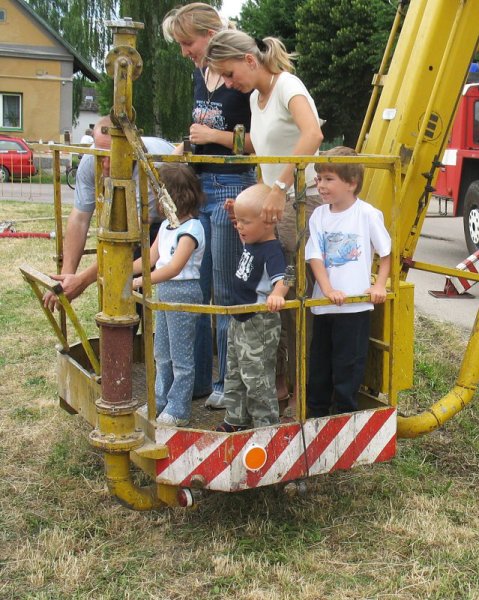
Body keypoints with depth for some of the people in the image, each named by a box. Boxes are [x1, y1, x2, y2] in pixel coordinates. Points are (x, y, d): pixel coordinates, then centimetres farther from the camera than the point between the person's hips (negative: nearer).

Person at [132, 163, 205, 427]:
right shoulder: (166, 225, 10)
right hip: (165, 290, 9)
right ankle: (160, 402, 33)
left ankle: (178, 411, 11)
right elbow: (151, 257, 15)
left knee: (180, 355, 1)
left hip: (184, 291, -9)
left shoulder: (191, 229, -19)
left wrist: (139, 282, -37)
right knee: (162, 352, 19)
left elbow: (174, 268, -30)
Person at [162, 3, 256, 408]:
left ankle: (229, 384, 13)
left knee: (227, 292, 0)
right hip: (199, 185, 8)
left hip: (233, 188, -8)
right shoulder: (200, 76, 13)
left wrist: (214, 136, -15)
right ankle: (197, 379, 21)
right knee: (195, 288, 10)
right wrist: (186, 146, 9)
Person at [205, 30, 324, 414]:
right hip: (275, 206, 8)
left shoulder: (287, 86, -13)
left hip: (303, 204, -8)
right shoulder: (256, 98, 13)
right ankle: (278, 380, 20)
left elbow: (313, 135, -33)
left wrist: (280, 188, -36)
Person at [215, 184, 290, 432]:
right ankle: (236, 420, 35)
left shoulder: (272, 251, -23)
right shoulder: (250, 243, 5)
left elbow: (282, 278, -37)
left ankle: (267, 425, 13)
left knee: (257, 378, -1)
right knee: (235, 374, 21)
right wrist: (239, 212, 15)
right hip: (239, 319, 10)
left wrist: (276, 295, -57)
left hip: (260, 323, -10)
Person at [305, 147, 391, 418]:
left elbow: (387, 252, 0)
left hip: (356, 304, -4)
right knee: (319, 362, 16)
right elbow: (315, 257, -3)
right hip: (323, 303, 5)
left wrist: (379, 285, -9)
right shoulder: (319, 215, 2)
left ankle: (347, 413, 19)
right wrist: (327, 290, -16)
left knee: (348, 365, 4)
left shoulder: (368, 214, -8)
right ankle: (316, 412, 31)